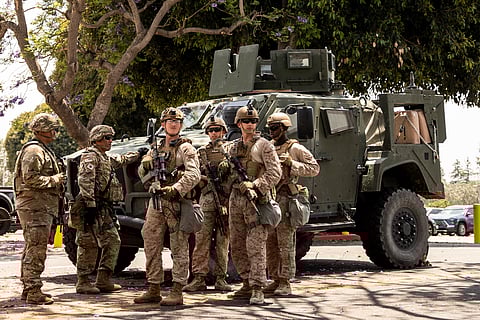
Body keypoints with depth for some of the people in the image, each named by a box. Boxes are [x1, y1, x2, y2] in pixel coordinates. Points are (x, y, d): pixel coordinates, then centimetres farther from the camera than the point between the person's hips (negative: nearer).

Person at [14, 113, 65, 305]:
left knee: (32, 249, 15)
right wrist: (55, 180, -14)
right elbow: (30, 179, -22)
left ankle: (28, 289, 22)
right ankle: (34, 292, -10)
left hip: (41, 207, 11)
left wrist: (56, 179, 14)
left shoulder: (43, 151, 22)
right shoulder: (34, 150, -13)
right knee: (36, 250, -11)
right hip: (35, 207, -11)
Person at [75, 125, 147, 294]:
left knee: (113, 242, 8)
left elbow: (121, 159, 43)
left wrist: (138, 153, 51)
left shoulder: (106, 158, 21)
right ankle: (83, 282, -1)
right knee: (89, 245, -6)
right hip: (94, 209, -10)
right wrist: (89, 204, -27)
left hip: (105, 209, 10)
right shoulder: (90, 156, -9)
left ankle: (103, 280, 11)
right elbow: (85, 181, -20)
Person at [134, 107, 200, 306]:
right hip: (156, 202, 6)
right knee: (151, 246, 7)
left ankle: (177, 292, -2)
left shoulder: (185, 148, -1)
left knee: (179, 248, -4)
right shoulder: (155, 148, 18)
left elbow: (193, 175, -14)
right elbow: (142, 172, 21)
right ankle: (153, 290, 15)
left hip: (176, 203, -6)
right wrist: (146, 165, -2)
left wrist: (175, 189, -25)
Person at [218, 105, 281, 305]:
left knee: (255, 245, -13)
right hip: (236, 198, 7)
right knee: (237, 245, 10)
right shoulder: (234, 146, 16)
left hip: (256, 200, -7)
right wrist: (224, 169, 3)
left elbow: (275, 173, -10)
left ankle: (258, 289, -14)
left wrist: (253, 185, -19)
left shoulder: (264, 145, -2)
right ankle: (247, 284, 22)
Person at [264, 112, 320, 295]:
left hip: (286, 199, -7)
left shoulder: (295, 148, -1)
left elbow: (315, 168, -4)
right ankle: (275, 280, 15)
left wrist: (291, 163, -13)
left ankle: (285, 283, -5)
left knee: (285, 243, -7)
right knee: (270, 242, 7)